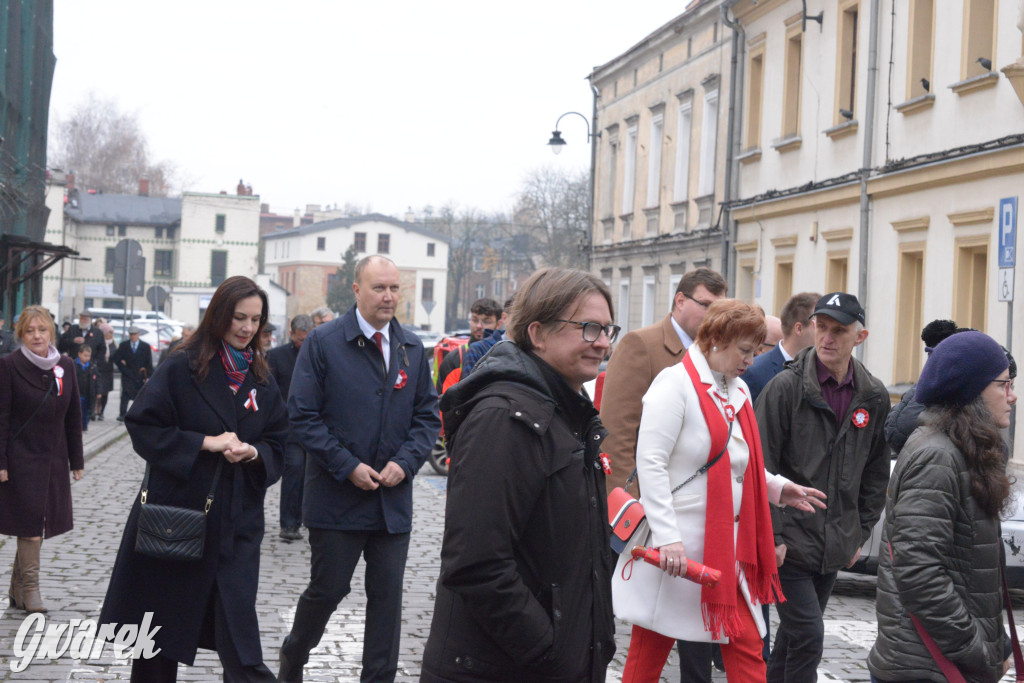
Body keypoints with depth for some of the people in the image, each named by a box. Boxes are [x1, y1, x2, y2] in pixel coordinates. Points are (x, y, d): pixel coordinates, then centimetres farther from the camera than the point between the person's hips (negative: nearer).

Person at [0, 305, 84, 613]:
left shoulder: (66, 366, 6)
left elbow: (73, 417, 11)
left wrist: (76, 460, 10)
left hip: (53, 460, 5)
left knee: (34, 528, 8)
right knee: (30, 526, -6)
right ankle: (30, 589, 4)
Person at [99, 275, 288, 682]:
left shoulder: (261, 380, 9)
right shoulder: (181, 369, -6)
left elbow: (277, 443, 13)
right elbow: (143, 427, -10)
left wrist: (253, 452, -10)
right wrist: (205, 442, -17)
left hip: (235, 522, 2)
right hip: (175, 510, -2)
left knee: (238, 632, -5)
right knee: (159, 629, 10)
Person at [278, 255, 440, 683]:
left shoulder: (413, 349, 8)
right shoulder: (323, 342, -5)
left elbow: (428, 415, 11)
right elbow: (303, 415, -8)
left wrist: (406, 462, -7)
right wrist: (348, 467, -14)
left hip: (393, 499, 4)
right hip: (337, 498, -3)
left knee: (387, 597, 5)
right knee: (328, 590, 6)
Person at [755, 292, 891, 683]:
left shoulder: (874, 398, 5)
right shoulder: (787, 387, -10)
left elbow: (876, 474, 14)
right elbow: (760, 467, -11)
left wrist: (861, 532, 11)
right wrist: (770, 535, -14)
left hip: (835, 544, 5)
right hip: (789, 540, -5)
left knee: (795, 633, 15)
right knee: (807, 635, -11)